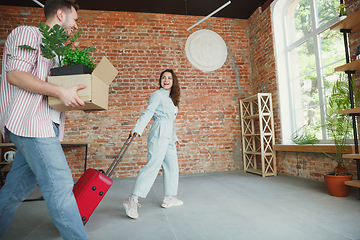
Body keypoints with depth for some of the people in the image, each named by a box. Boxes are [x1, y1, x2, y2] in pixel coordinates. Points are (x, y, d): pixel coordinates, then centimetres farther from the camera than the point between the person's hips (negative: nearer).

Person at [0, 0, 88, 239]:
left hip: (46, 125, 9)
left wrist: (76, 99, 12)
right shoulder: (28, 33, -1)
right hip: (30, 121, -9)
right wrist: (60, 91, -21)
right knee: (60, 185, -11)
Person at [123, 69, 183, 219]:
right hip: (159, 134, -9)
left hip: (168, 136, 9)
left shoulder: (172, 99, 22)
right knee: (152, 165, -17)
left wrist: (174, 138, 29)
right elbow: (148, 113, -14)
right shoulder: (157, 95, -1)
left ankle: (169, 198, 22)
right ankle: (132, 201, -15)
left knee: (172, 167, 11)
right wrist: (137, 129, -26)